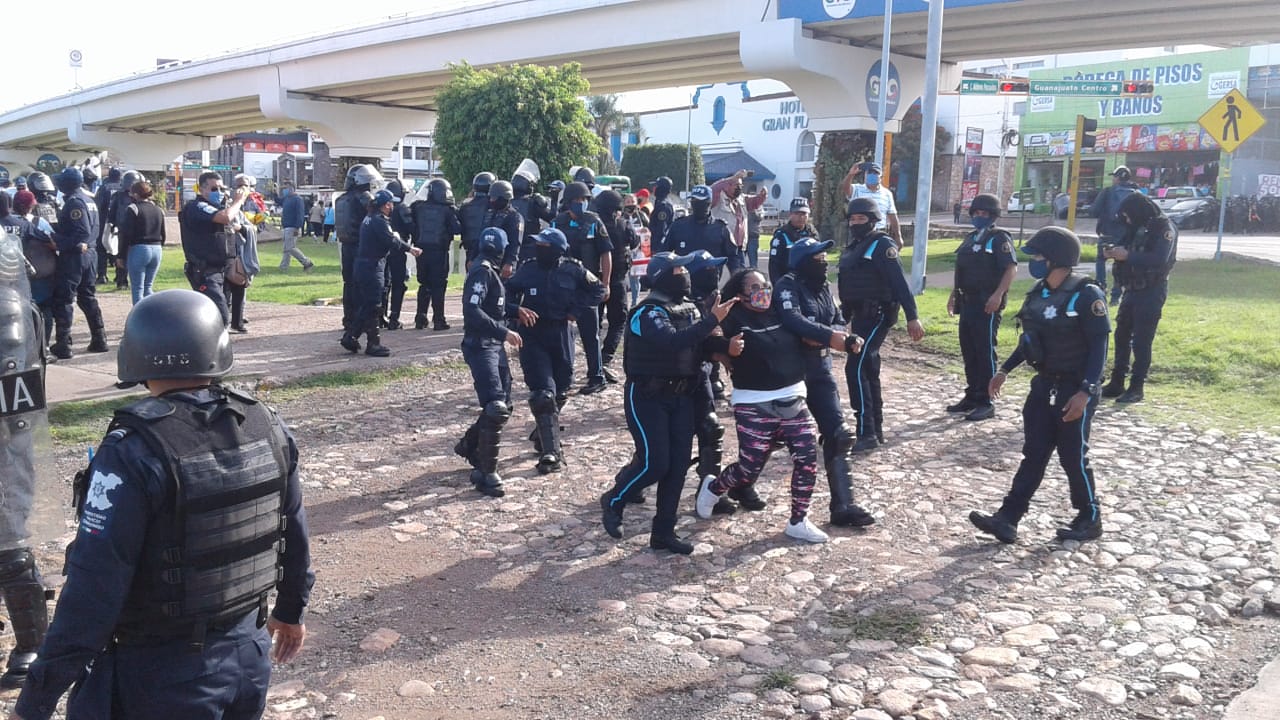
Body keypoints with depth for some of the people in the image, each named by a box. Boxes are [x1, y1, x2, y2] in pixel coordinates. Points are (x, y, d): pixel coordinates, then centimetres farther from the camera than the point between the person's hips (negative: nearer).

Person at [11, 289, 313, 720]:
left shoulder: (133, 452, -23)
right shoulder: (265, 426, -6)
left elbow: (93, 590, -23)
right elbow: (294, 534, 5)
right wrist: (291, 609, 21)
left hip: (164, 674, -5)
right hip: (250, 652, 5)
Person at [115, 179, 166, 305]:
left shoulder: (133, 209, -8)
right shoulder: (159, 210, 11)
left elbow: (126, 235, -10)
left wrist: (121, 256, -6)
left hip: (138, 249, -6)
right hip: (157, 250, 6)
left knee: (137, 288, 1)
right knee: (148, 286, 14)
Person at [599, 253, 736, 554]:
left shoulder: (690, 309, 7)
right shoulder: (647, 313, -17)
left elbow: (704, 344, 5)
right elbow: (673, 341, -33)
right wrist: (712, 320, -34)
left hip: (680, 396, 7)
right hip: (647, 396, -7)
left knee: (679, 463, 4)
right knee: (655, 463, -9)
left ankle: (663, 531, 15)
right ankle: (613, 501, 19)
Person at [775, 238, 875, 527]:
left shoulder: (824, 287, 10)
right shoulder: (788, 285, -13)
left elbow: (838, 323, 5)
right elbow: (793, 321, -29)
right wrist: (829, 336, -32)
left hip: (820, 371, 7)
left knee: (839, 435, 0)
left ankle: (843, 505, 5)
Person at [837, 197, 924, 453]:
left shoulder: (881, 244, -11)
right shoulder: (853, 248, 16)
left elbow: (899, 283, -19)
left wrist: (912, 317, -25)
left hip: (877, 316, -9)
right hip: (860, 316, 9)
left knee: (855, 369, -15)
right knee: (869, 371, 13)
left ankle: (866, 433, -12)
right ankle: (876, 430, 23)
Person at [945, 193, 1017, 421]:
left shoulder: (999, 238, -7)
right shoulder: (971, 238, 18)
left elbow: (1011, 268, -17)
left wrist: (998, 295, -25)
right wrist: (954, 295, 22)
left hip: (987, 304, -9)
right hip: (967, 302, 9)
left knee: (985, 352, -5)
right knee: (968, 351, 12)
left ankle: (985, 403, -1)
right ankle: (972, 397, 23)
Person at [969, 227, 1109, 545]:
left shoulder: (1086, 295, -17)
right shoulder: (1038, 293, 5)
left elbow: (1099, 347, -18)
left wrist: (1085, 391, -25)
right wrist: (1005, 370, 13)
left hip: (1075, 389, -7)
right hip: (1044, 385, 7)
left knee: (1073, 456, 2)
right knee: (1034, 454, 7)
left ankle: (1090, 520, 21)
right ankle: (1007, 518, 6)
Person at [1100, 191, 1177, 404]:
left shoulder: (1164, 228, -13)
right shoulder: (1136, 227, 11)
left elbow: (1159, 260, -25)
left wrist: (1127, 256, -25)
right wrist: (1116, 252, -3)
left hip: (1152, 292, -8)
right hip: (1132, 289, 8)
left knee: (1142, 340, -6)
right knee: (1122, 335, 10)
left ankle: (1136, 388, -1)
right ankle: (1117, 382, 17)